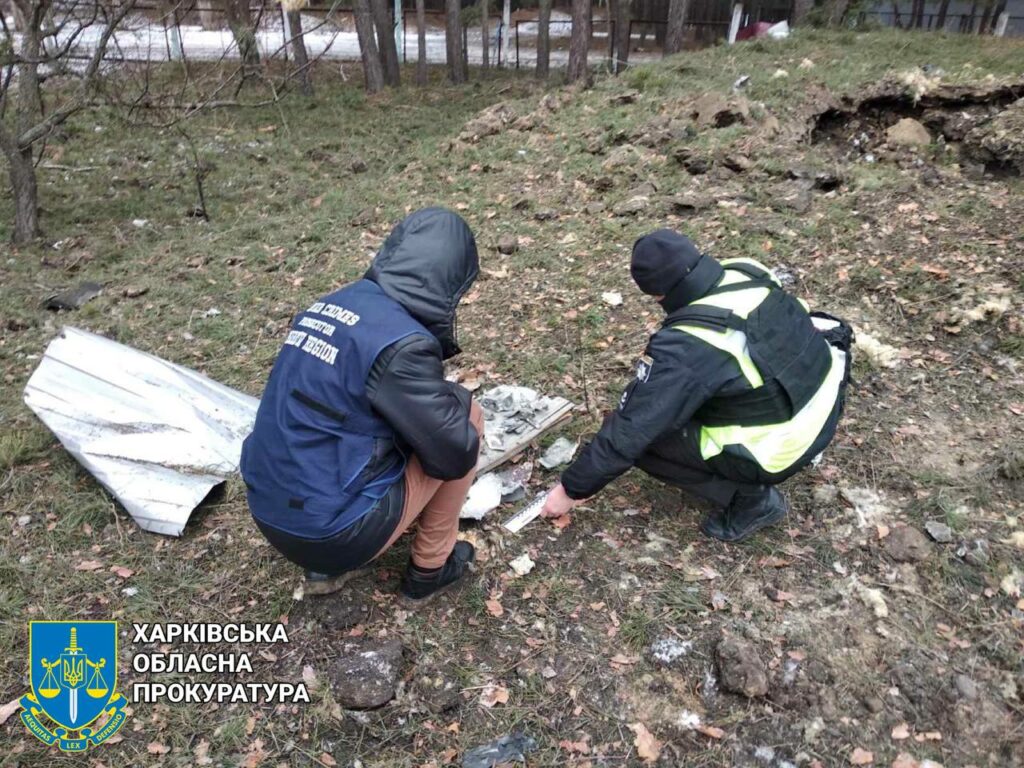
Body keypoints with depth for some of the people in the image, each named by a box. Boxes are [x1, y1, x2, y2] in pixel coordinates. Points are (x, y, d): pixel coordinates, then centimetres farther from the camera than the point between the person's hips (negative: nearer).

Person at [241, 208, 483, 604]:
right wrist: (451, 398, 6)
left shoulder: (332, 303, 4)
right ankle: (429, 568, 16)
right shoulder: (402, 343, -21)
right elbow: (455, 454, -13)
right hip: (329, 529, -7)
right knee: (465, 414, 3)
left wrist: (434, 396, 23)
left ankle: (327, 567, 21)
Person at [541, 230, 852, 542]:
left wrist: (571, 490, -6)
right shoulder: (746, 270, -6)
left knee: (641, 434, -4)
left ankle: (750, 497, 2)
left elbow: (627, 433, -21)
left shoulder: (687, 347, -28)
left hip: (782, 449, -8)